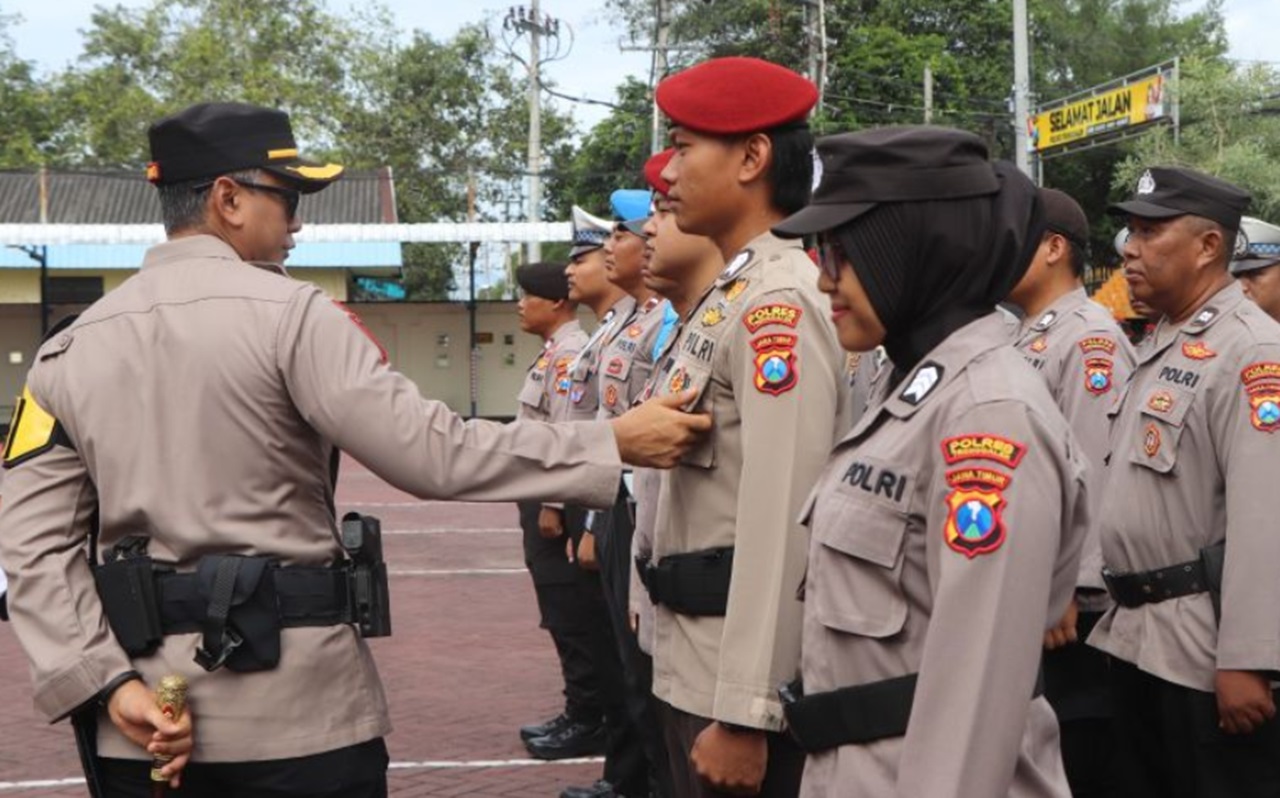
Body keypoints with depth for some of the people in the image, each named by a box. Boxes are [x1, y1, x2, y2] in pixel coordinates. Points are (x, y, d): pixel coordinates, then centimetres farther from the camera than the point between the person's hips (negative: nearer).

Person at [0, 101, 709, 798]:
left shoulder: (68, 351, 5)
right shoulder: (291, 315, -9)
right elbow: (435, 455, -15)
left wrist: (109, 682, -4)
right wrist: (614, 443, -9)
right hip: (295, 707, -4)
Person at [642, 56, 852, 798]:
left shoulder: (778, 303, -17)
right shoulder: (731, 296, 13)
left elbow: (781, 524, -23)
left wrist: (744, 713, -24)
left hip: (741, 678, -9)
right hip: (699, 664, 9)